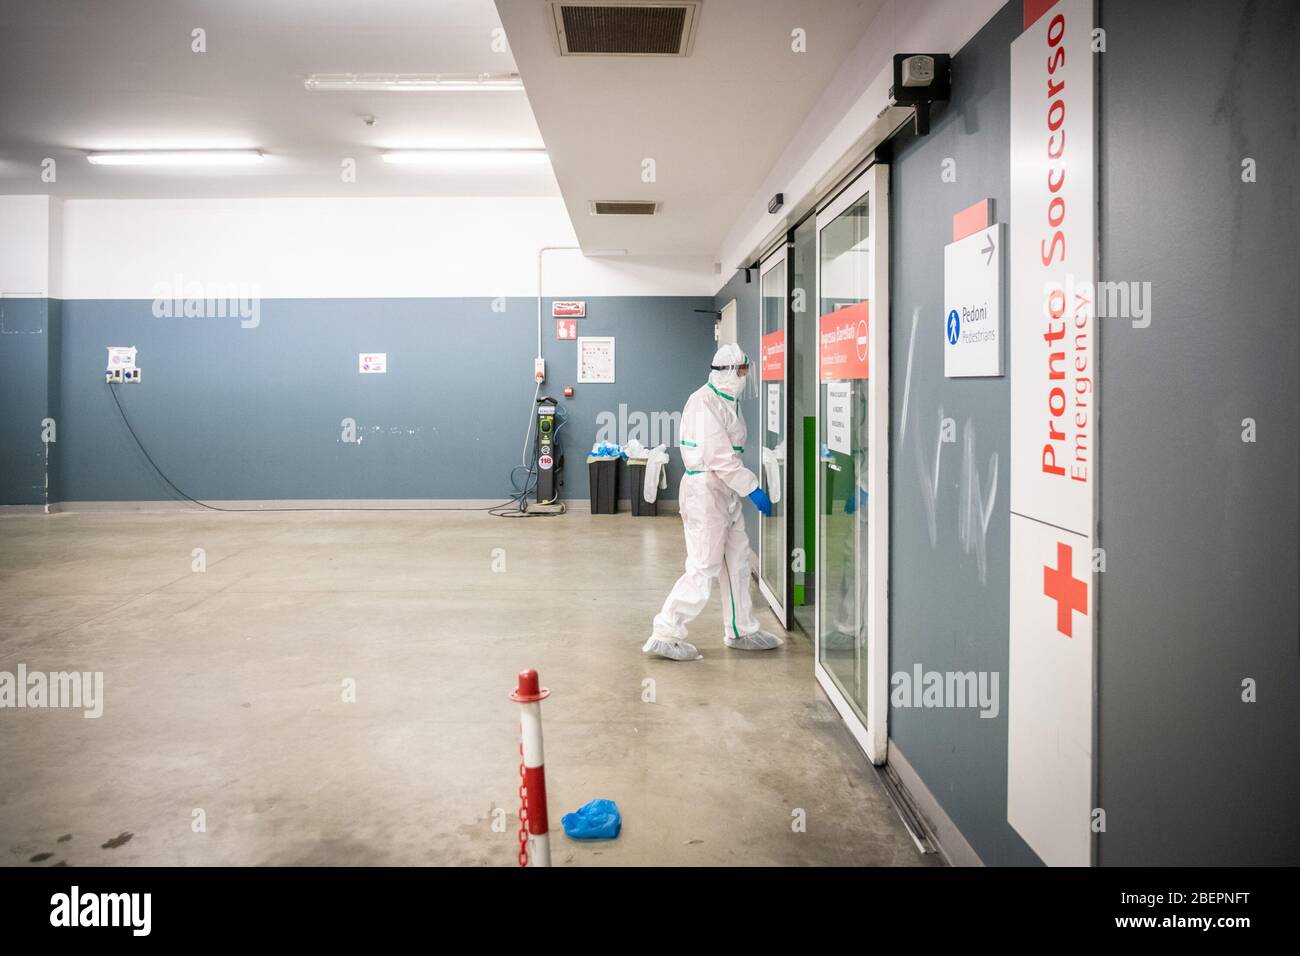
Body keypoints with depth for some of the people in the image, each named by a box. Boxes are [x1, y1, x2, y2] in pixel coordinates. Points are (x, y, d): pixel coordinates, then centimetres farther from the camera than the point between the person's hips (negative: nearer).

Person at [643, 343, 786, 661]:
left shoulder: (727, 401, 15)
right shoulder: (705, 403, -18)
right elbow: (719, 457, -24)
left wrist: (747, 486, 12)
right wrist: (753, 489, -21)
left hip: (726, 493, 10)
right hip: (705, 492, -10)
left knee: (738, 563, 16)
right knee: (703, 569, -7)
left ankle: (740, 631, 28)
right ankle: (665, 634, 2)